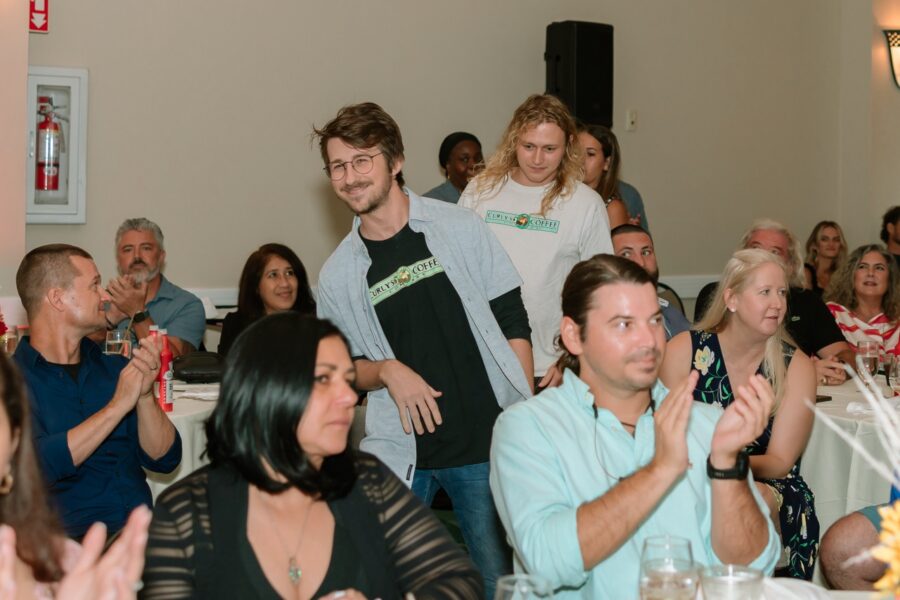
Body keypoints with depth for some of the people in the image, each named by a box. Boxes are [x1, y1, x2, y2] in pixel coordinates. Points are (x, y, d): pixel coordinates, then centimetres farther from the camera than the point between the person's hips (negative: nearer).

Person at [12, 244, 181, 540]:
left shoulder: (115, 369, 15)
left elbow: (163, 460, 9)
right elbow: (36, 465, -17)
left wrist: (144, 395, -7)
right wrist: (118, 405, -12)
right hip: (71, 539, -5)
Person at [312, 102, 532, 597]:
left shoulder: (460, 229, 1)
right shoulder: (337, 274, 4)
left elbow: (513, 324, 3)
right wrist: (386, 371, -9)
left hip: (488, 442, -1)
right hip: (400, 451, 1)